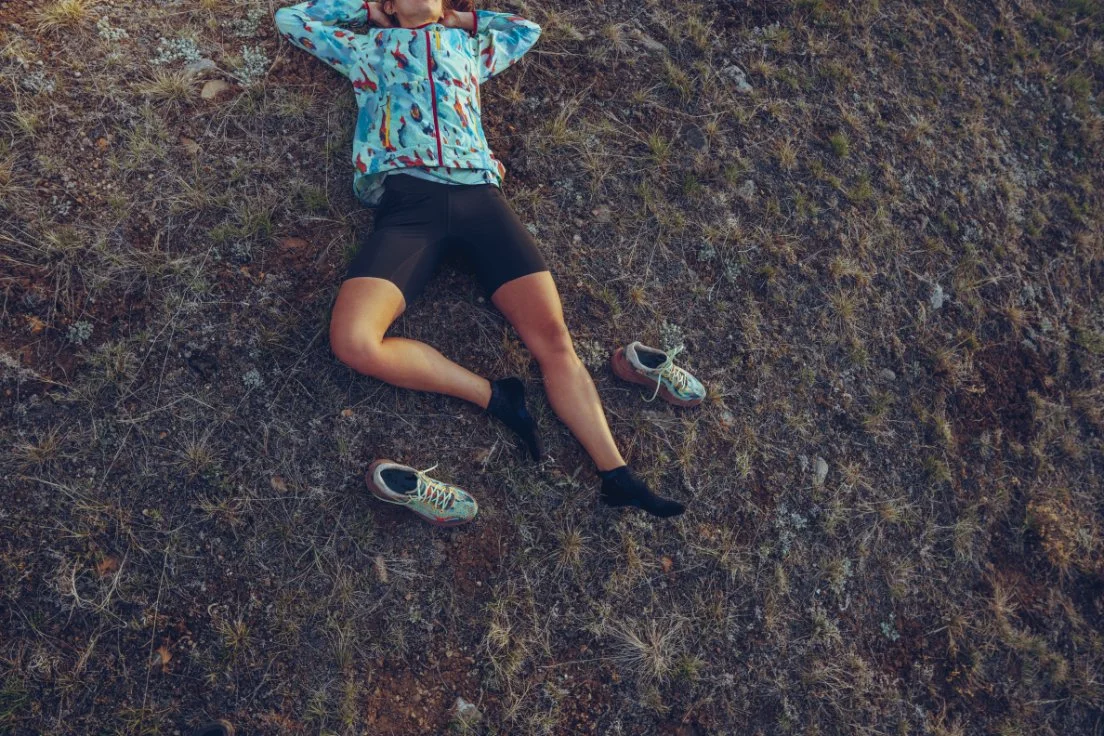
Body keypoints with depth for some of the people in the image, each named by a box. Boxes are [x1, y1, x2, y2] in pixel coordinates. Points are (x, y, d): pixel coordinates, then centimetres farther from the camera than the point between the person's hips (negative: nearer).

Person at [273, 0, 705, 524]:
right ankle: (495, 397, -16)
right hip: (407, 197, -1)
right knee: (353, 341, -29)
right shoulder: (369, 46, 29)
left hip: (478, 195, 2)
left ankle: (617, 477, -16)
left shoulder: (471, 46, 34)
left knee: (553, 336, -16)